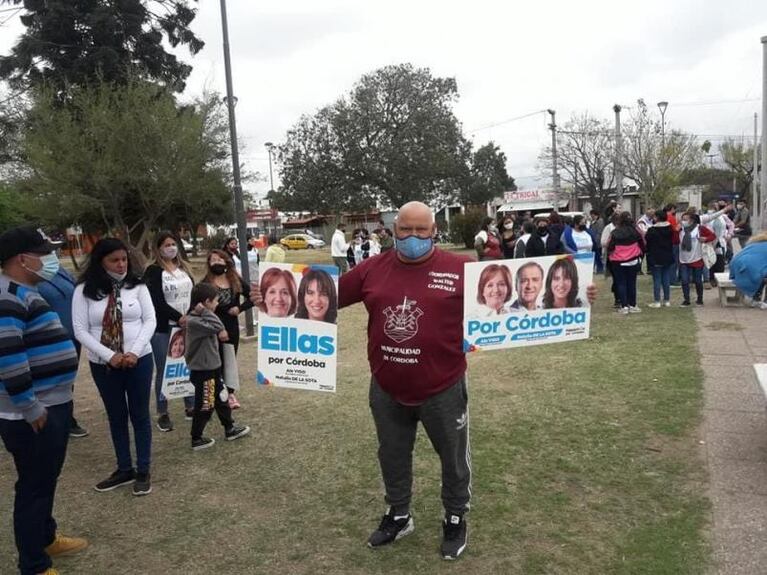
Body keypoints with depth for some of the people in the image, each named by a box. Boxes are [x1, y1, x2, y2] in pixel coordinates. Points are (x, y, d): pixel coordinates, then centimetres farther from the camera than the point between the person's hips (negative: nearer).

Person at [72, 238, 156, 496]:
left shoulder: (137, 286, -4)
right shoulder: (84, 290, -5)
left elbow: (150, 321, -4)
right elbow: (80, 330, -7)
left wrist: (134, 352, -16)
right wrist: (109, 356, -16)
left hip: (139, 360, 0)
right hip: (103, 365, 1)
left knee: (140, 415, 7)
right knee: (116, 416, 14)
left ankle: (143, 471, 18)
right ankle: (124, 469, 28)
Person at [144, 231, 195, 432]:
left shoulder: (183, 267, 12)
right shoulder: (153, 271, -6)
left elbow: (193, 293, 11)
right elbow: (157, 301, -14)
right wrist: (179, 318, -17)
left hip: (188, 326, 5)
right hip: (163, 329, -5)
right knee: (163, 371, 4)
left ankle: (191, 407, 22)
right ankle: (162, 414, 14)